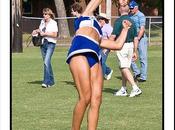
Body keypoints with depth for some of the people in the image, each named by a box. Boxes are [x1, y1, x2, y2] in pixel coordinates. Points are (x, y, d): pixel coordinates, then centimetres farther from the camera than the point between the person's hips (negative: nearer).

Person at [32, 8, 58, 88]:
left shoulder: (53, 23, -6)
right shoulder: (42, 22, 13)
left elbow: (55, 34, -13)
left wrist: (45, 33, -16)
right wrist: (36, 31, 9)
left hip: (50, 43, -7)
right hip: (43, 43, 7)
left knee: (46, 62, -19)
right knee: (46, 62, 11)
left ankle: (46, 82, -22)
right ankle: (51, 81, 21)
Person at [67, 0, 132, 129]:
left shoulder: (98, 37, 39)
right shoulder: (86, 16, 29)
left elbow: (118, 45, 38)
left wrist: (125, 28, 51)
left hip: (94, 57, 7)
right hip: (79, 52, -7)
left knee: (96, 99, -9)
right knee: (85, 98, -18)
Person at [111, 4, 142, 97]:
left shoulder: (118, 21, -10)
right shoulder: (132, 21, 10)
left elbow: (113, 36, -14)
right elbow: (136, 38, 12)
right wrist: (135, 52, 18)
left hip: (121, 45, -7)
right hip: (130, 46, 7)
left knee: (124, 68, -8)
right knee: (124, 68, 15)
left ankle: (135, 88, -19)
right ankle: (123, 90, 19)